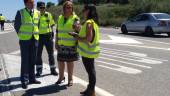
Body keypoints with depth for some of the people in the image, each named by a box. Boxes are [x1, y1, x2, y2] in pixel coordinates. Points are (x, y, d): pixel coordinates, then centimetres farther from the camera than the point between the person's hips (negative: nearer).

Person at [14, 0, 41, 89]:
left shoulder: (37, 13, 6)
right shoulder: (20, 12, -5)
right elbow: (16, 25, 3)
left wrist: (36, 34, 11)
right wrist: (21, 35, 5)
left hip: (35, 39, 4)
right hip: (24, 40, -4)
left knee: (32, 60, 9)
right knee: (25, 61, -1)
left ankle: (32, 78, 20)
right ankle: (24, 81, 7)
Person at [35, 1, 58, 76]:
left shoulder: (49, 15, 5)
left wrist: (52, 34, 7)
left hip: (48, 36, 2)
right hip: (39, 36, -2)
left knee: (51, 53, 7)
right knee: (38, 54, 5)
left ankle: (53, 69, 19)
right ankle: (39, 70, 17)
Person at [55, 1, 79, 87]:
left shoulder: (75, 18, -5)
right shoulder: (60, 18, 9)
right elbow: (57, 31, 13)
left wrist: (77, 43, -11)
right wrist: (56, 42, 9)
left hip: (71, 44, -4)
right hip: (61, 44, 4)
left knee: (70, 61, 3)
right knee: (60, 60, 9)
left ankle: (70, 79, 18)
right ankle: (61, 77, 29)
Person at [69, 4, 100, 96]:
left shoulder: (89, 23, -19)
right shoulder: (93, 22, 12)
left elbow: (88, 39, -26)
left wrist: (75, 36, -16)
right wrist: (79, 30, 11)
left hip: (88, 51, -10)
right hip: (90, 51, 10)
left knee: (90, 71, -1)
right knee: (91, 70, 17)